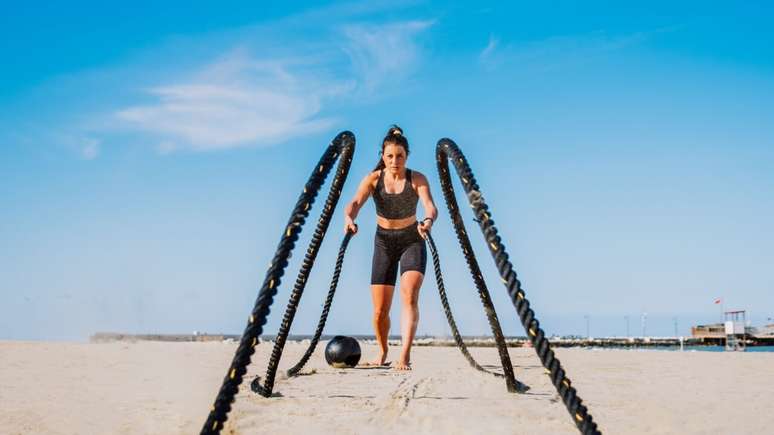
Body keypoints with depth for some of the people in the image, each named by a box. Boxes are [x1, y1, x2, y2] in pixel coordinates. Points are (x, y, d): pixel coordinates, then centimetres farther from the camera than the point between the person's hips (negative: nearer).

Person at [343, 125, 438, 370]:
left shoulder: (417, 179, -14)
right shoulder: (373, 179, -11)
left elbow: (430, 206, -30)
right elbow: (355, 202, -27)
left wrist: (428, 221, -54)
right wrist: (349, 218, -51)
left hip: (412, 242, -2)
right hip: (384, 243, 2)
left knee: (409, 294, -27)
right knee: (380, 310, 2)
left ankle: (405, 356, -31)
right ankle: (383, 352, 30)